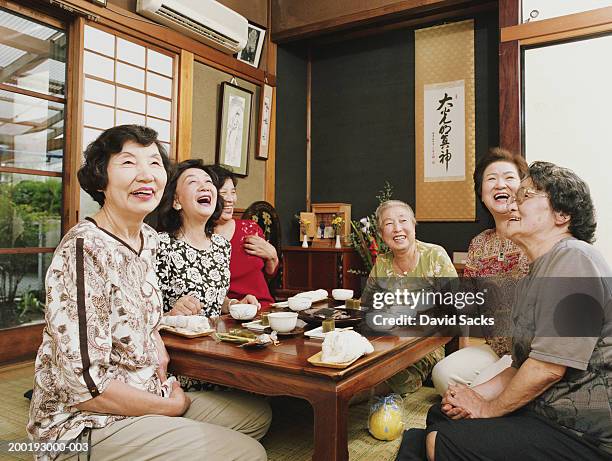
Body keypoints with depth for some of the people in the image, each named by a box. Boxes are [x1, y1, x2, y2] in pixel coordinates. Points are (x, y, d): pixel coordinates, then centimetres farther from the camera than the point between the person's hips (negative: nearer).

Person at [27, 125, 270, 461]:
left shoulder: (148, 237, 2)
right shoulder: (83, 250, -24)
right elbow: (84, 384, -25)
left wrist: (160, 355, -4)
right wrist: (171, 406, -13)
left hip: (147, 392, 8)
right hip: (85, 424, -8)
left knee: (258, 414, 13)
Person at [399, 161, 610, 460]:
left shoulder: (574, 259, -19)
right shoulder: (534, 277, 13)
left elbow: (549, 368, -24)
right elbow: (521, 367, 15)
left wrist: (488, 408, -10)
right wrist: (478, 395, -1)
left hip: (584, 435, -9)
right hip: (543, 410, 9)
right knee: (440, 415, 9)